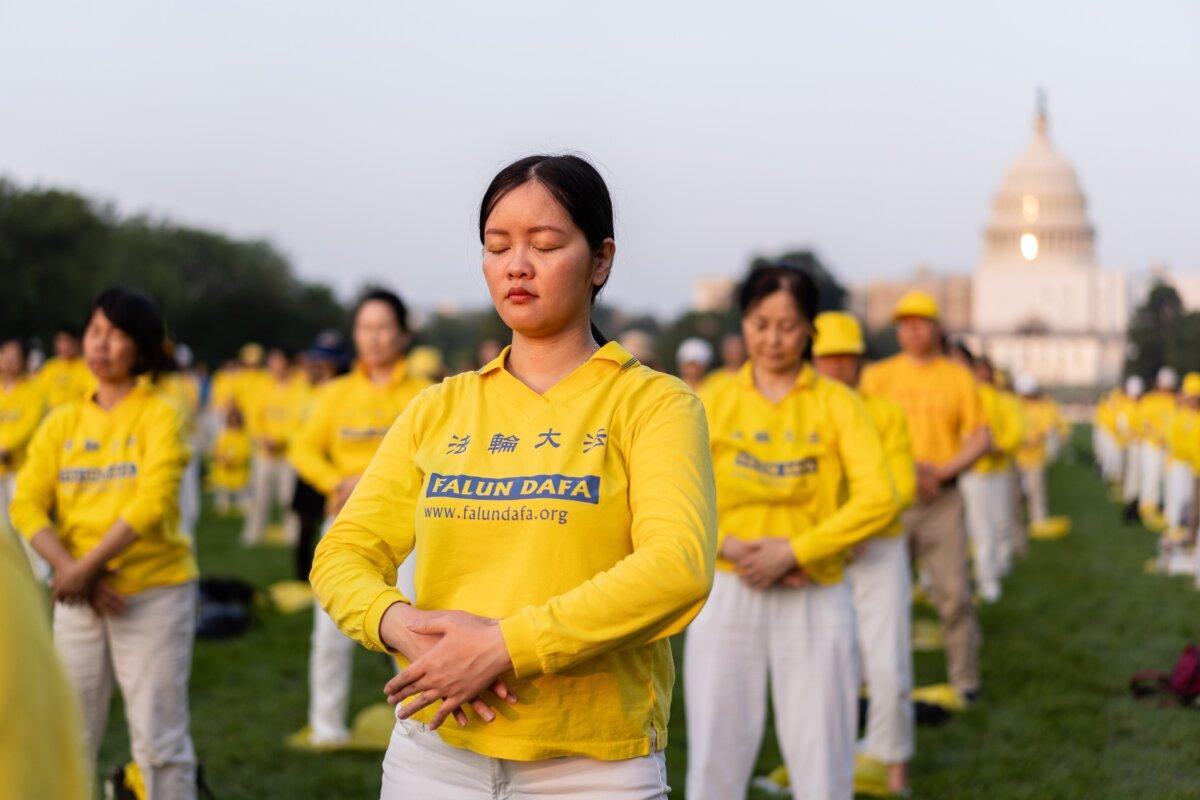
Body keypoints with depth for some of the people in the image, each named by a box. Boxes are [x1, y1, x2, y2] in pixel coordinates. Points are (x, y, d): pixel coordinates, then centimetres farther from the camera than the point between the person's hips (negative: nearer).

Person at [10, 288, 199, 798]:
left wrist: (86, 566, -19)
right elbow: (27, 506, 1)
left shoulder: (159, 415, -2)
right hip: (78, 599, 4)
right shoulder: (63, 423, 10)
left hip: (154, 592, -4)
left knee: (158, 739, -3)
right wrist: (70, 569, -15)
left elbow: (152, 503, -14)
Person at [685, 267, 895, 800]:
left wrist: (794, 552, -14)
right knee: (716, 752, 2)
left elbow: (877, 499, -7)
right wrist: (734, 550, -14)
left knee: (821, 756, 1)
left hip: (815, 597, -1)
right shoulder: (713, 403, 7)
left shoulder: (836, 403, 4)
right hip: (727, 593, 1)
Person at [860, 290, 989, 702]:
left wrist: (943, 471, -9)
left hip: (941, 498, 0)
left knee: (953, 590, -5)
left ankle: (964, 679, 4)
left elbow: (980, 438, 6)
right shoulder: (878, 375, 8)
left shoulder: (959, 378, 10)